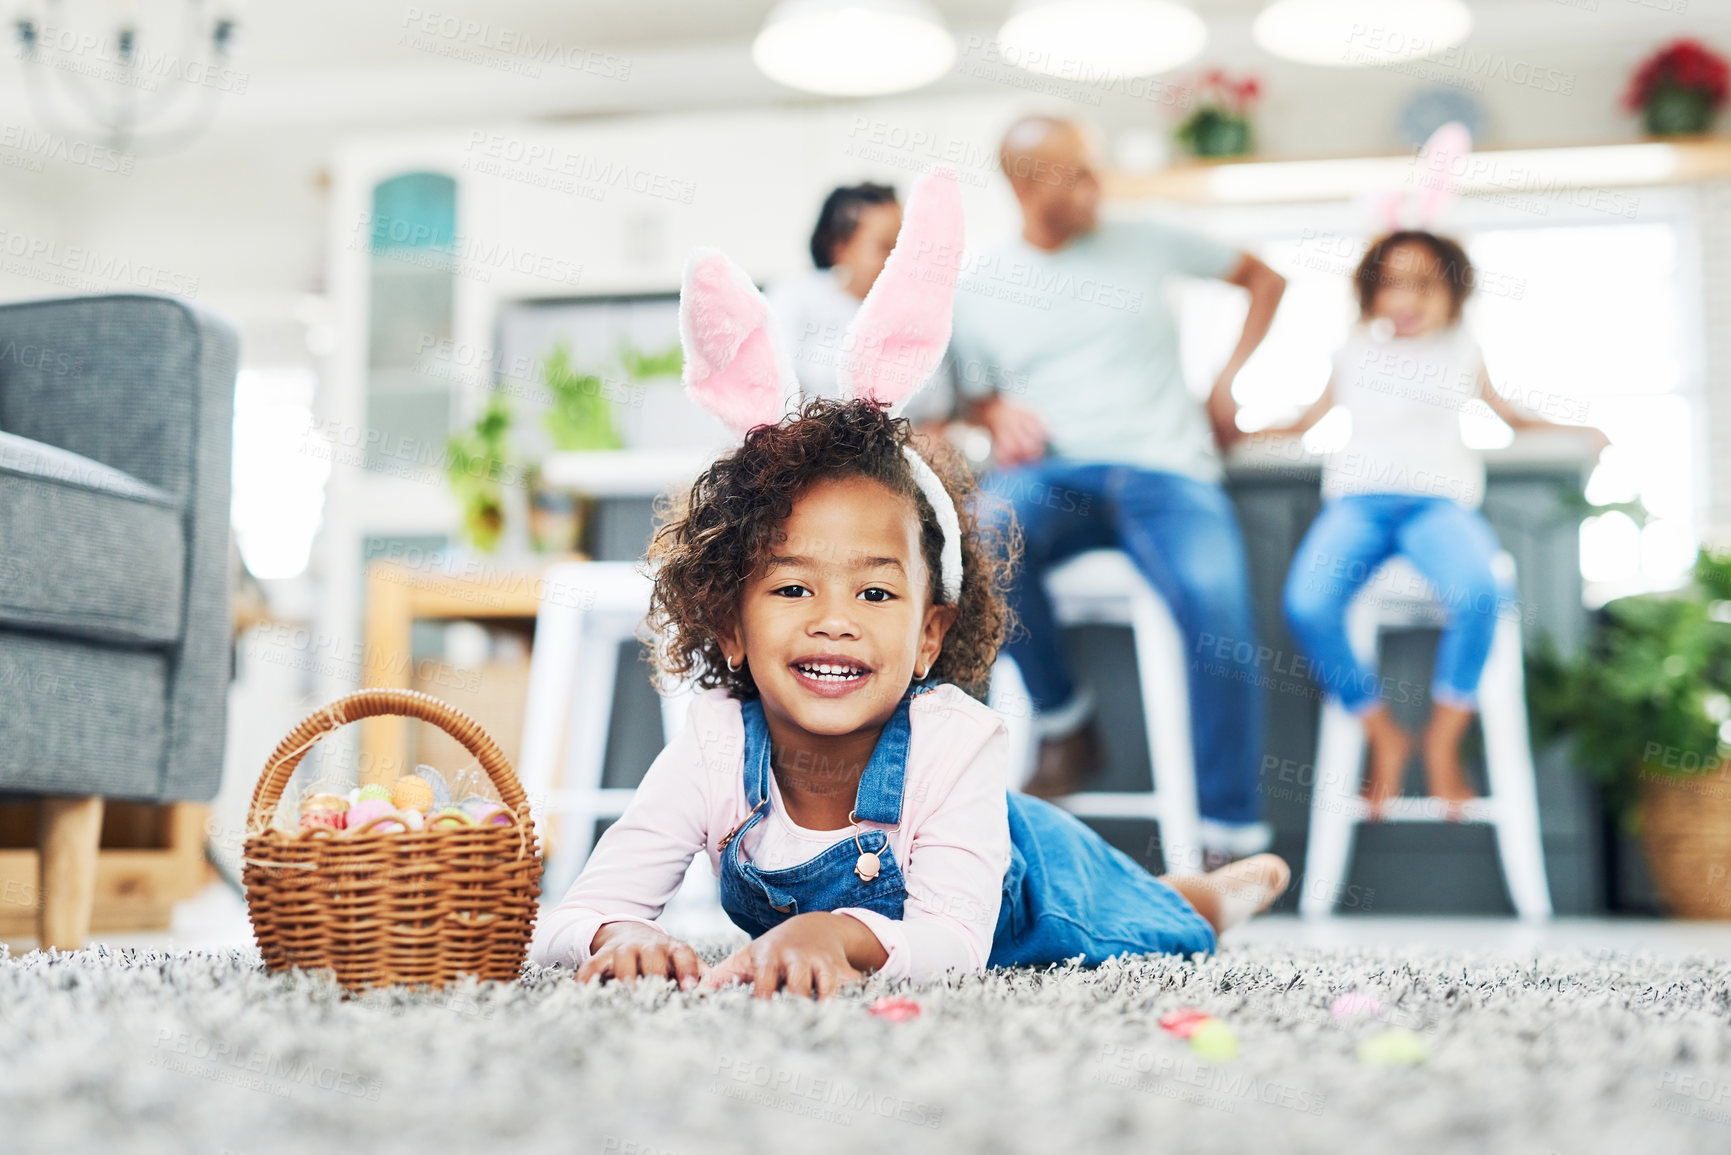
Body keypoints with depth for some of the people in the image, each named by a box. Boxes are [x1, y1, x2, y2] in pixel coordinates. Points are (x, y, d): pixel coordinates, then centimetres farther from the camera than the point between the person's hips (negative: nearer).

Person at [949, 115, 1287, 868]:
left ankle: (1232, 832, -20)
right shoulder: (980, 286, 14)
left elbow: (1264, 278, 23)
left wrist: (1228, 378, 10)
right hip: (1054, 474, 1)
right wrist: (1001, 414, -3)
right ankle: (1064, 722, -15)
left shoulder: (1145, 244, 13)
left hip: (1166, 472, -1)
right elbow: (973, 396, 21)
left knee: (1216, 602, -32)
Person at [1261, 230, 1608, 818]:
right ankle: (1383, 736, -8)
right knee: (1307, 604, -29)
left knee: (1482, 593, -34)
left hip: (1439, 500, -1)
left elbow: (1501, 409, 33)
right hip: (1358, 499, 1)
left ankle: (1443, 737, -10)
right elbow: (1320, 411, 34)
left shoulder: (1462, 350, 20)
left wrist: (1566, 430, 23)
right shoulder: (1356, 350, 22)